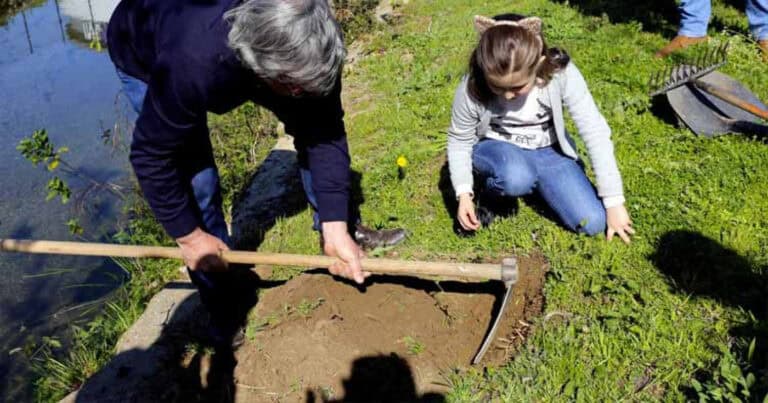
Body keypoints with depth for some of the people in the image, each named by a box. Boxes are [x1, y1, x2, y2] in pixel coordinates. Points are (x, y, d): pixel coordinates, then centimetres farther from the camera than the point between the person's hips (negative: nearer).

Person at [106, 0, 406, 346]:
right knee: (198, 183, -14)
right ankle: (220, 304, 9)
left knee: (314, 126, -4)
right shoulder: (193, 65, -46)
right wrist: (190, 236, -23)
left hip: (235, 57, 4)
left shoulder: (306, 52, -34)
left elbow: (326, 134, -26)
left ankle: (347, 228, 18)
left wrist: (336, 229, -31)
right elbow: (152, 155, -33)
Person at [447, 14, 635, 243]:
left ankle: (535, 184, 14)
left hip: (548, 150, 2)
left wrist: (614, 202, -20)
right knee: (516, 178, -40)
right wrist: (463, 193, -21)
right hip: (496, 146, -2)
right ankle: (491, 192, -1)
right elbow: (459, 141, -9)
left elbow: (595, 133, -22)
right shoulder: (471, 89, -27)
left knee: (593, 223, -12)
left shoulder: (561, 74, -28)